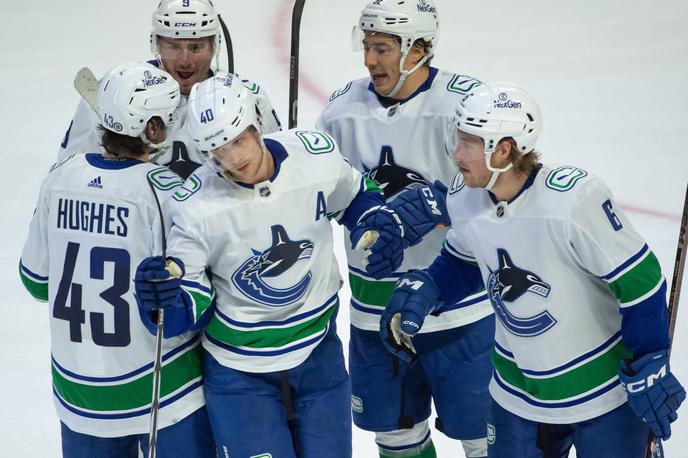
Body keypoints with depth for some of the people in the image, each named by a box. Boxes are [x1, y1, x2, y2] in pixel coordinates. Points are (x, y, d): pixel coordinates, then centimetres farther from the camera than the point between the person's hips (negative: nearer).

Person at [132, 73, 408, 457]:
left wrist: (383, 225, -9)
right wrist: (166, 297, -33)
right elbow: (193, 303, -11)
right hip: (239, 370, -3)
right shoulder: (197, 206, -21)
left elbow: (357, 195, 10)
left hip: (318, 353, 3)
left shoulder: (317, 155, -14)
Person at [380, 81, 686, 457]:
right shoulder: (464, 198, -8)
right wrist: (422, 290, -5)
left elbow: (640, 281, -21)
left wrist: (648, 371, -16)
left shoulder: (572, 198, -29)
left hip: (605, 391, -6)